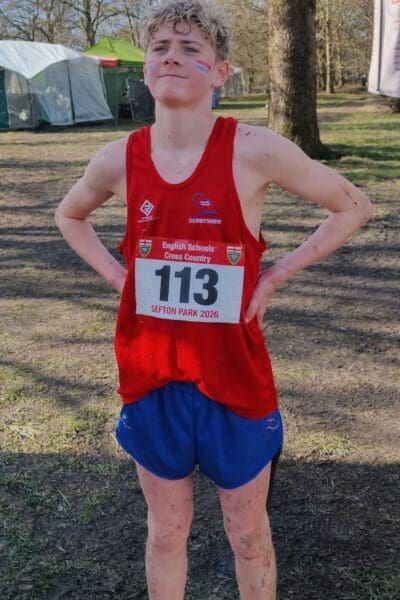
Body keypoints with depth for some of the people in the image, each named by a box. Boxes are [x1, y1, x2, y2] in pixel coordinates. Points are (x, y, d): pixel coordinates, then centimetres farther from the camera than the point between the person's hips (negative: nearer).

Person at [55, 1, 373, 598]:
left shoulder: (254, 150, -12)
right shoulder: (120, 160, -4)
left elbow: (353, 206, -1)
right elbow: (70, 216, 17)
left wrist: (277, 274, -8)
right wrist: (116, 275, 2)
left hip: (235, 374, -2)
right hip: (151, 375, 2)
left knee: (248, 532, 18)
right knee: (166, 530, 20)